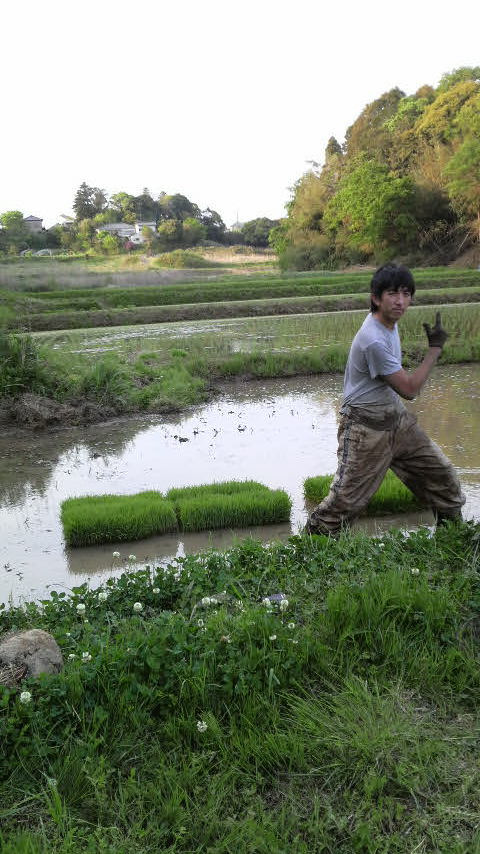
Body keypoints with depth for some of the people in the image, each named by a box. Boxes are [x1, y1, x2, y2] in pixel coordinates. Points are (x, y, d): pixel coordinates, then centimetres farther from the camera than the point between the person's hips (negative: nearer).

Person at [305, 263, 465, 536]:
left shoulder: (389, 322, 2)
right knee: (346, 500, -6)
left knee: (442, 474, 14)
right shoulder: (373, 340, -28)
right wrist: (436, 348, -14)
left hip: (396, 417, 9)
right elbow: (409, 389, -21)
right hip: (367, 428, -9)